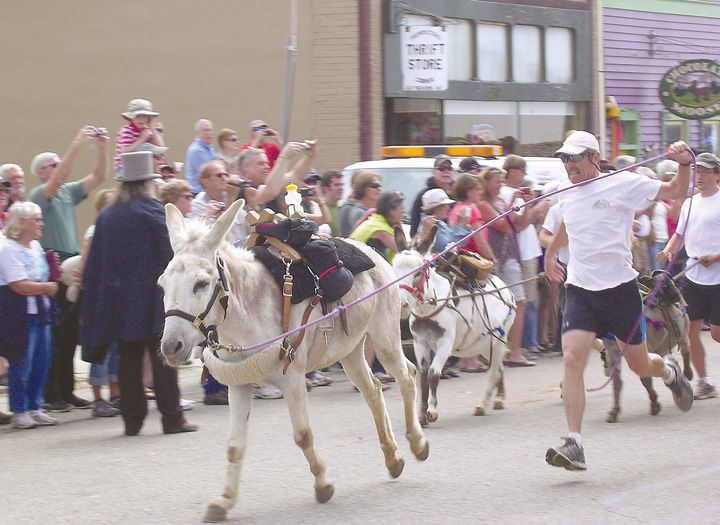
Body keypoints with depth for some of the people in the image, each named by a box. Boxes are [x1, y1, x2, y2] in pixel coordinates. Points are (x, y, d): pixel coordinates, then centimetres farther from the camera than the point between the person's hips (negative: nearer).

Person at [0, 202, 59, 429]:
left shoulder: (36, 246, 15)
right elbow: (19, 285, -18)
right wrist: (47, 287, -6)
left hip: (40, 312, 8)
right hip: (19, 314, -8)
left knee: (41, 363, 8)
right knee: (21, 363, -5)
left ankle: (35, 408, 17)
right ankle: (19, 412, 3)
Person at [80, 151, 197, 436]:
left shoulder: (106, 215, 8)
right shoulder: (152, 210, -7)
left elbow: (94, 263, 10)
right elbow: (173, 249, -10)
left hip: (118, 296, 5)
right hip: (152, 298, -5)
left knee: (129, 358, 8)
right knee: (162, 355, -1)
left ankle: (132, 419, 8)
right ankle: (172, 417, -1)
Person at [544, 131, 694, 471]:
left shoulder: (622, 184, -6)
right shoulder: (566, 193, 9)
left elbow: (675, 192, -1)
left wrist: (684, 164, -18)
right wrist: (551, 253, 43)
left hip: (620, 287, -3)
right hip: (579, 289, 3)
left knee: (640, 365, 9)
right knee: (572, 359, -17)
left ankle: (669, 372, 48)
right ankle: (574, 445, -18)